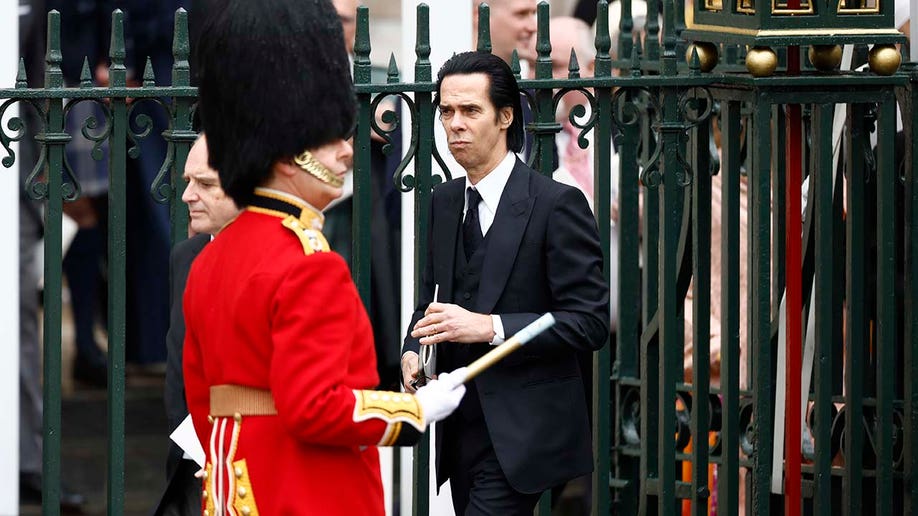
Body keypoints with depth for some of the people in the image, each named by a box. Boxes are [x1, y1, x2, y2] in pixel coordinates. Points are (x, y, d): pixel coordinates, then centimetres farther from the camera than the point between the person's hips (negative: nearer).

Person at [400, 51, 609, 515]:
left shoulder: (557, 204, -10)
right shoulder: (444, 202, 11)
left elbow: (590, 321, -14)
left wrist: (489, 326, -23)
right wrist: (413, 350, -2)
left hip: (519, 436, -7)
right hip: (461, 433, 7)